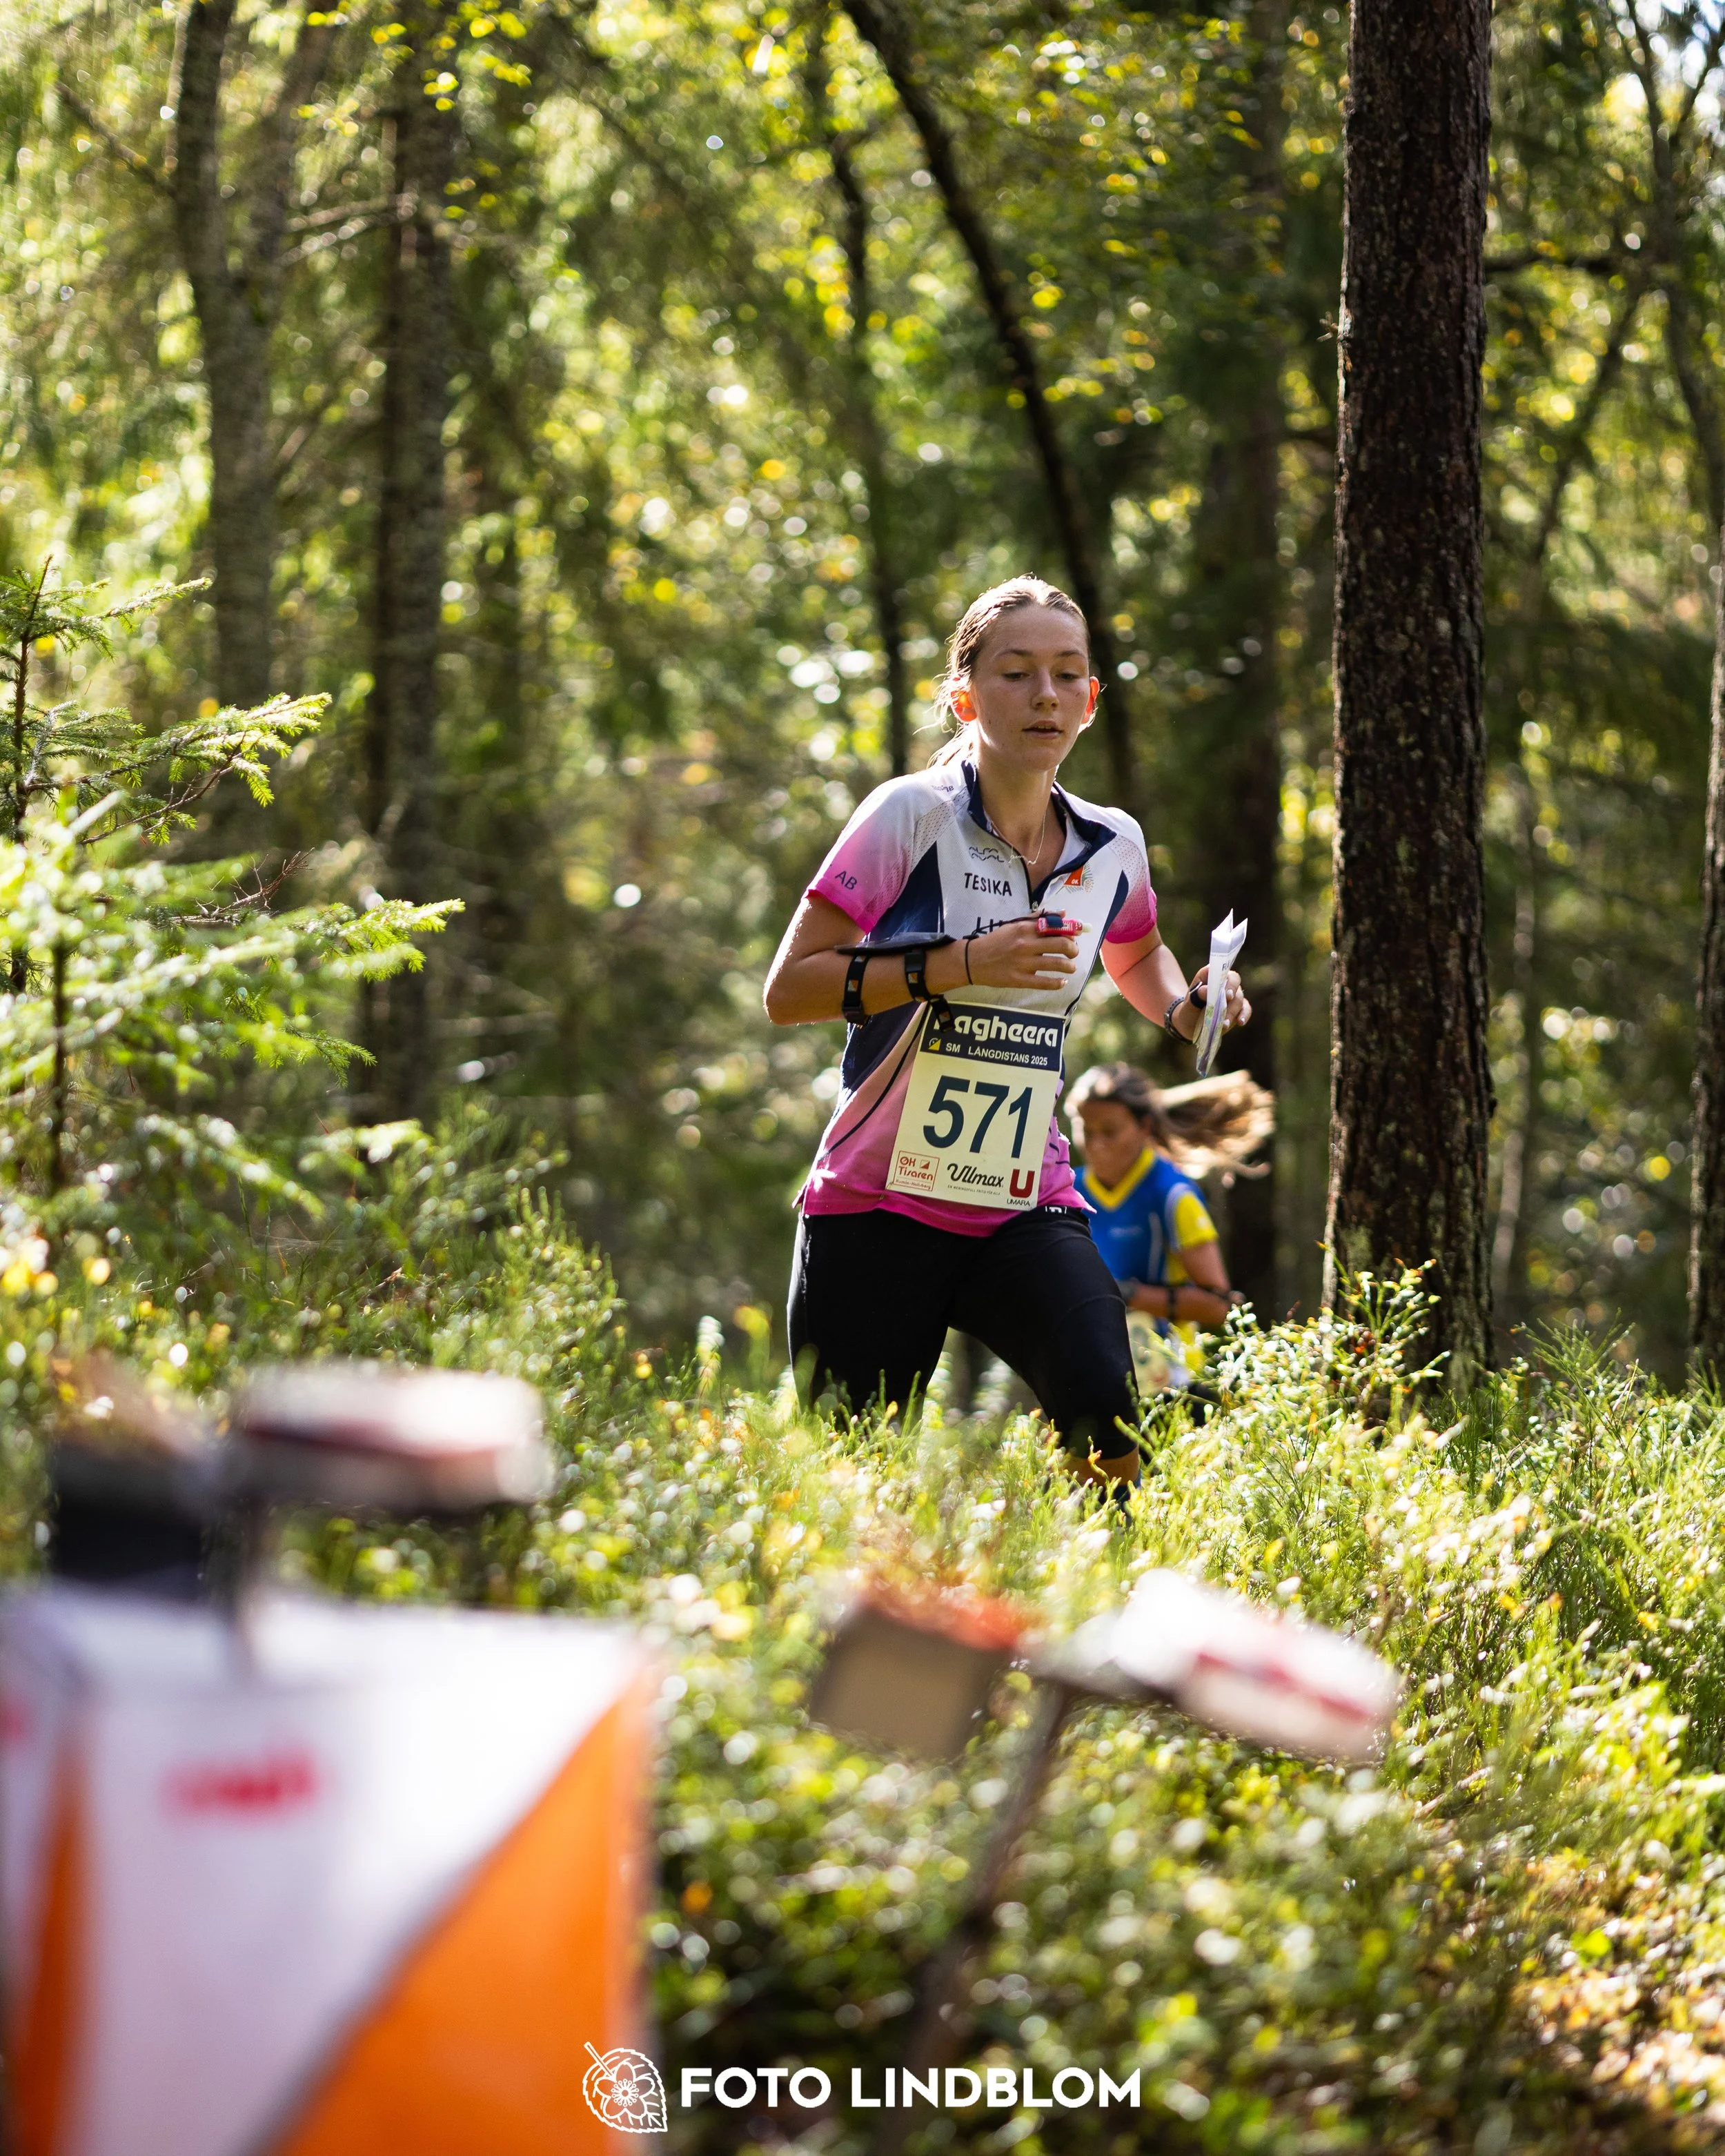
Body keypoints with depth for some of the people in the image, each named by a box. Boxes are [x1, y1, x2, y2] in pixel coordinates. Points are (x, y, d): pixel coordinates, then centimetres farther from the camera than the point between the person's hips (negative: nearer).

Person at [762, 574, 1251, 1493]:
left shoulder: (1112, 847, 6)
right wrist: (960, 963, -19)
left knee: (1106, 1418, -24)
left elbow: (1136, 955, 30)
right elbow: (788, 990, -10)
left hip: (1027, 1209, 3)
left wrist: (1185, 1006, 7)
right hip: (877, 1203, -3)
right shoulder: (911, 815, -8)